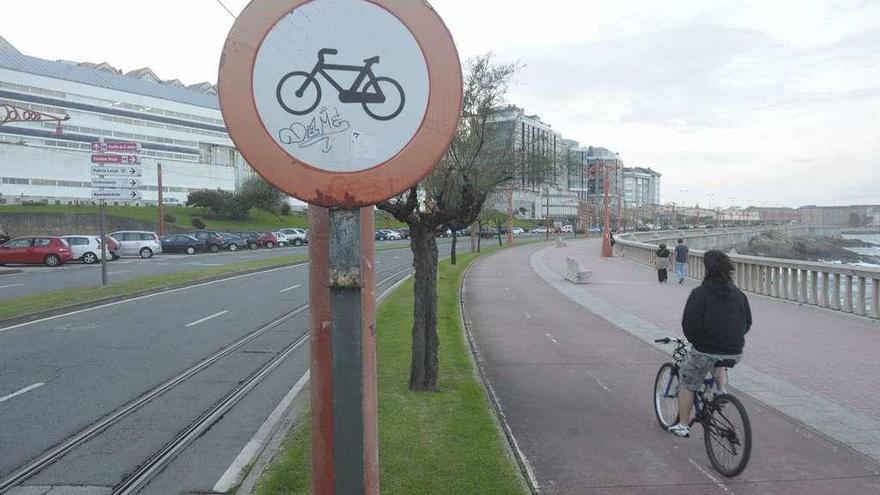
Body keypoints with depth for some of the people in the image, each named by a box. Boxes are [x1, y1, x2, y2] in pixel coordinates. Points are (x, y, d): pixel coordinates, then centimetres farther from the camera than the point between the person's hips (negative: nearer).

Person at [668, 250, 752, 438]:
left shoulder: (700, 293, -14)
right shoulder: (739, 294, 4)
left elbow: (690, 324, -19)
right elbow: (748, 322, 10)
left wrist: (695, 341, -1)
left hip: (705, 352, -5)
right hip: (735, 353, 5)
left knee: (686, 384, 14)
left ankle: (682, 426, 21)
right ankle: (722, 390, 24)